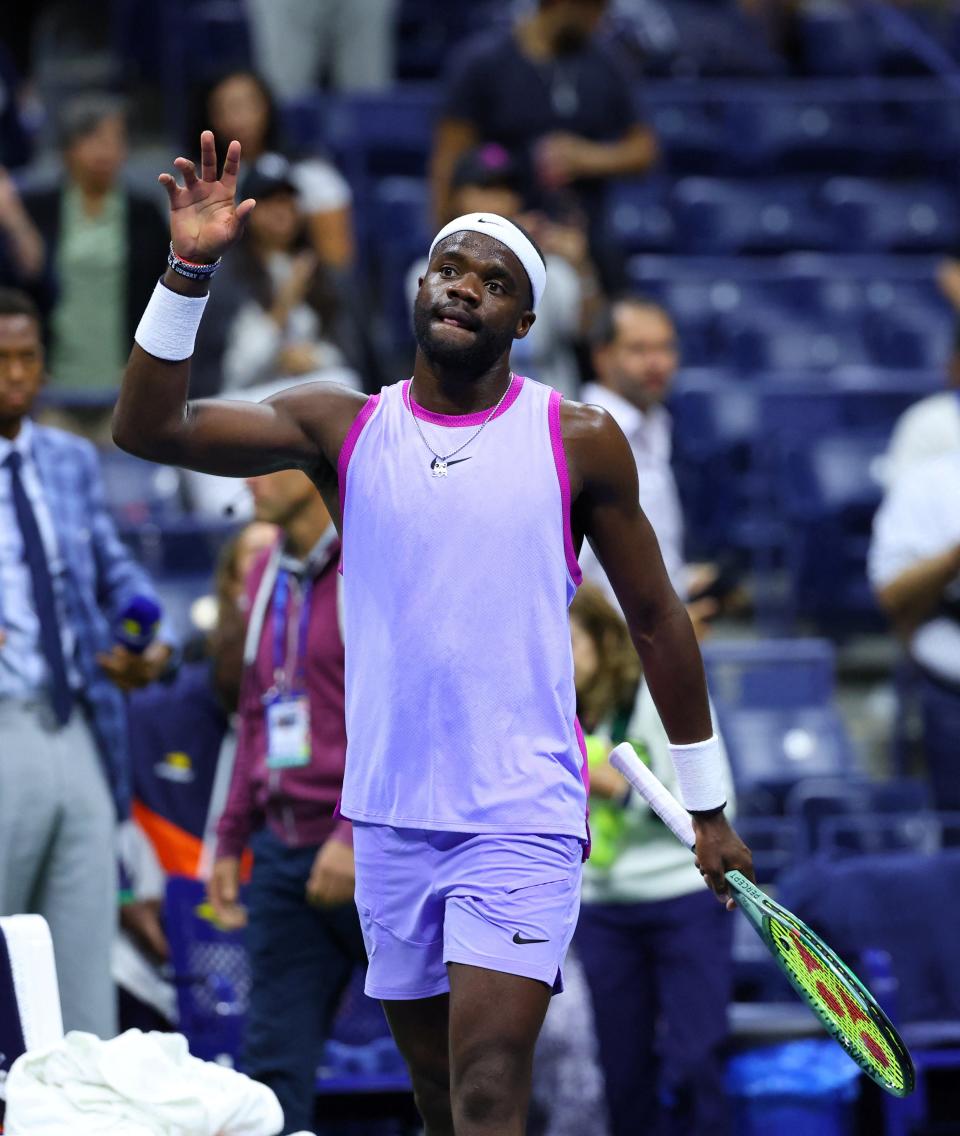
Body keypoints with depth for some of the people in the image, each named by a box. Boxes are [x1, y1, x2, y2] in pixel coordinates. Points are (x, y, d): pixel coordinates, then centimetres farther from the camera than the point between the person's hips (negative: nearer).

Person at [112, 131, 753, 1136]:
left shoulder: (579, 441, 0)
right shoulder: (342, 428, 3)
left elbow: (656, 620, 8)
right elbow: (147, 426, -6)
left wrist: (706, 806, 11)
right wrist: (190, 270, -19)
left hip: (523, 818, -3)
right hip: (390, 817, 3)